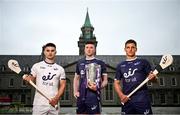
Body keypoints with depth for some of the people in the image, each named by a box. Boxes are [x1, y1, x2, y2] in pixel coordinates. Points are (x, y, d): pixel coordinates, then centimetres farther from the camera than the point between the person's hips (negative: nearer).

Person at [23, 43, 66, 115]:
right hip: (39, 104, -2)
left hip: (54, 104, 2)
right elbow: (32, 80, 7)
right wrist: (28, 79, -17)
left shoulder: (60, 69, 10)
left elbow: (62, 85, 6)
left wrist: (57, 98, -10)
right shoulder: (36, 66, 7)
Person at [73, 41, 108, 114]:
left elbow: (105, 80, 3)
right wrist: (75, 91, 8)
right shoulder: (80, 63, 12)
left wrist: (98, 87, -16)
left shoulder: (100, 63, 1)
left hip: (94, 97, -4)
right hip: (81, 97, 4)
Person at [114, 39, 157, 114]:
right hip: (127, 101, 3)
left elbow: (153, 77, 7)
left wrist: (153, 77, -17)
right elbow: (116, 83, 15)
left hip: (142, 100, -2)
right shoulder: (120, 66, 16)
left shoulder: (143, 62, 9)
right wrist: (121, 95, -2)